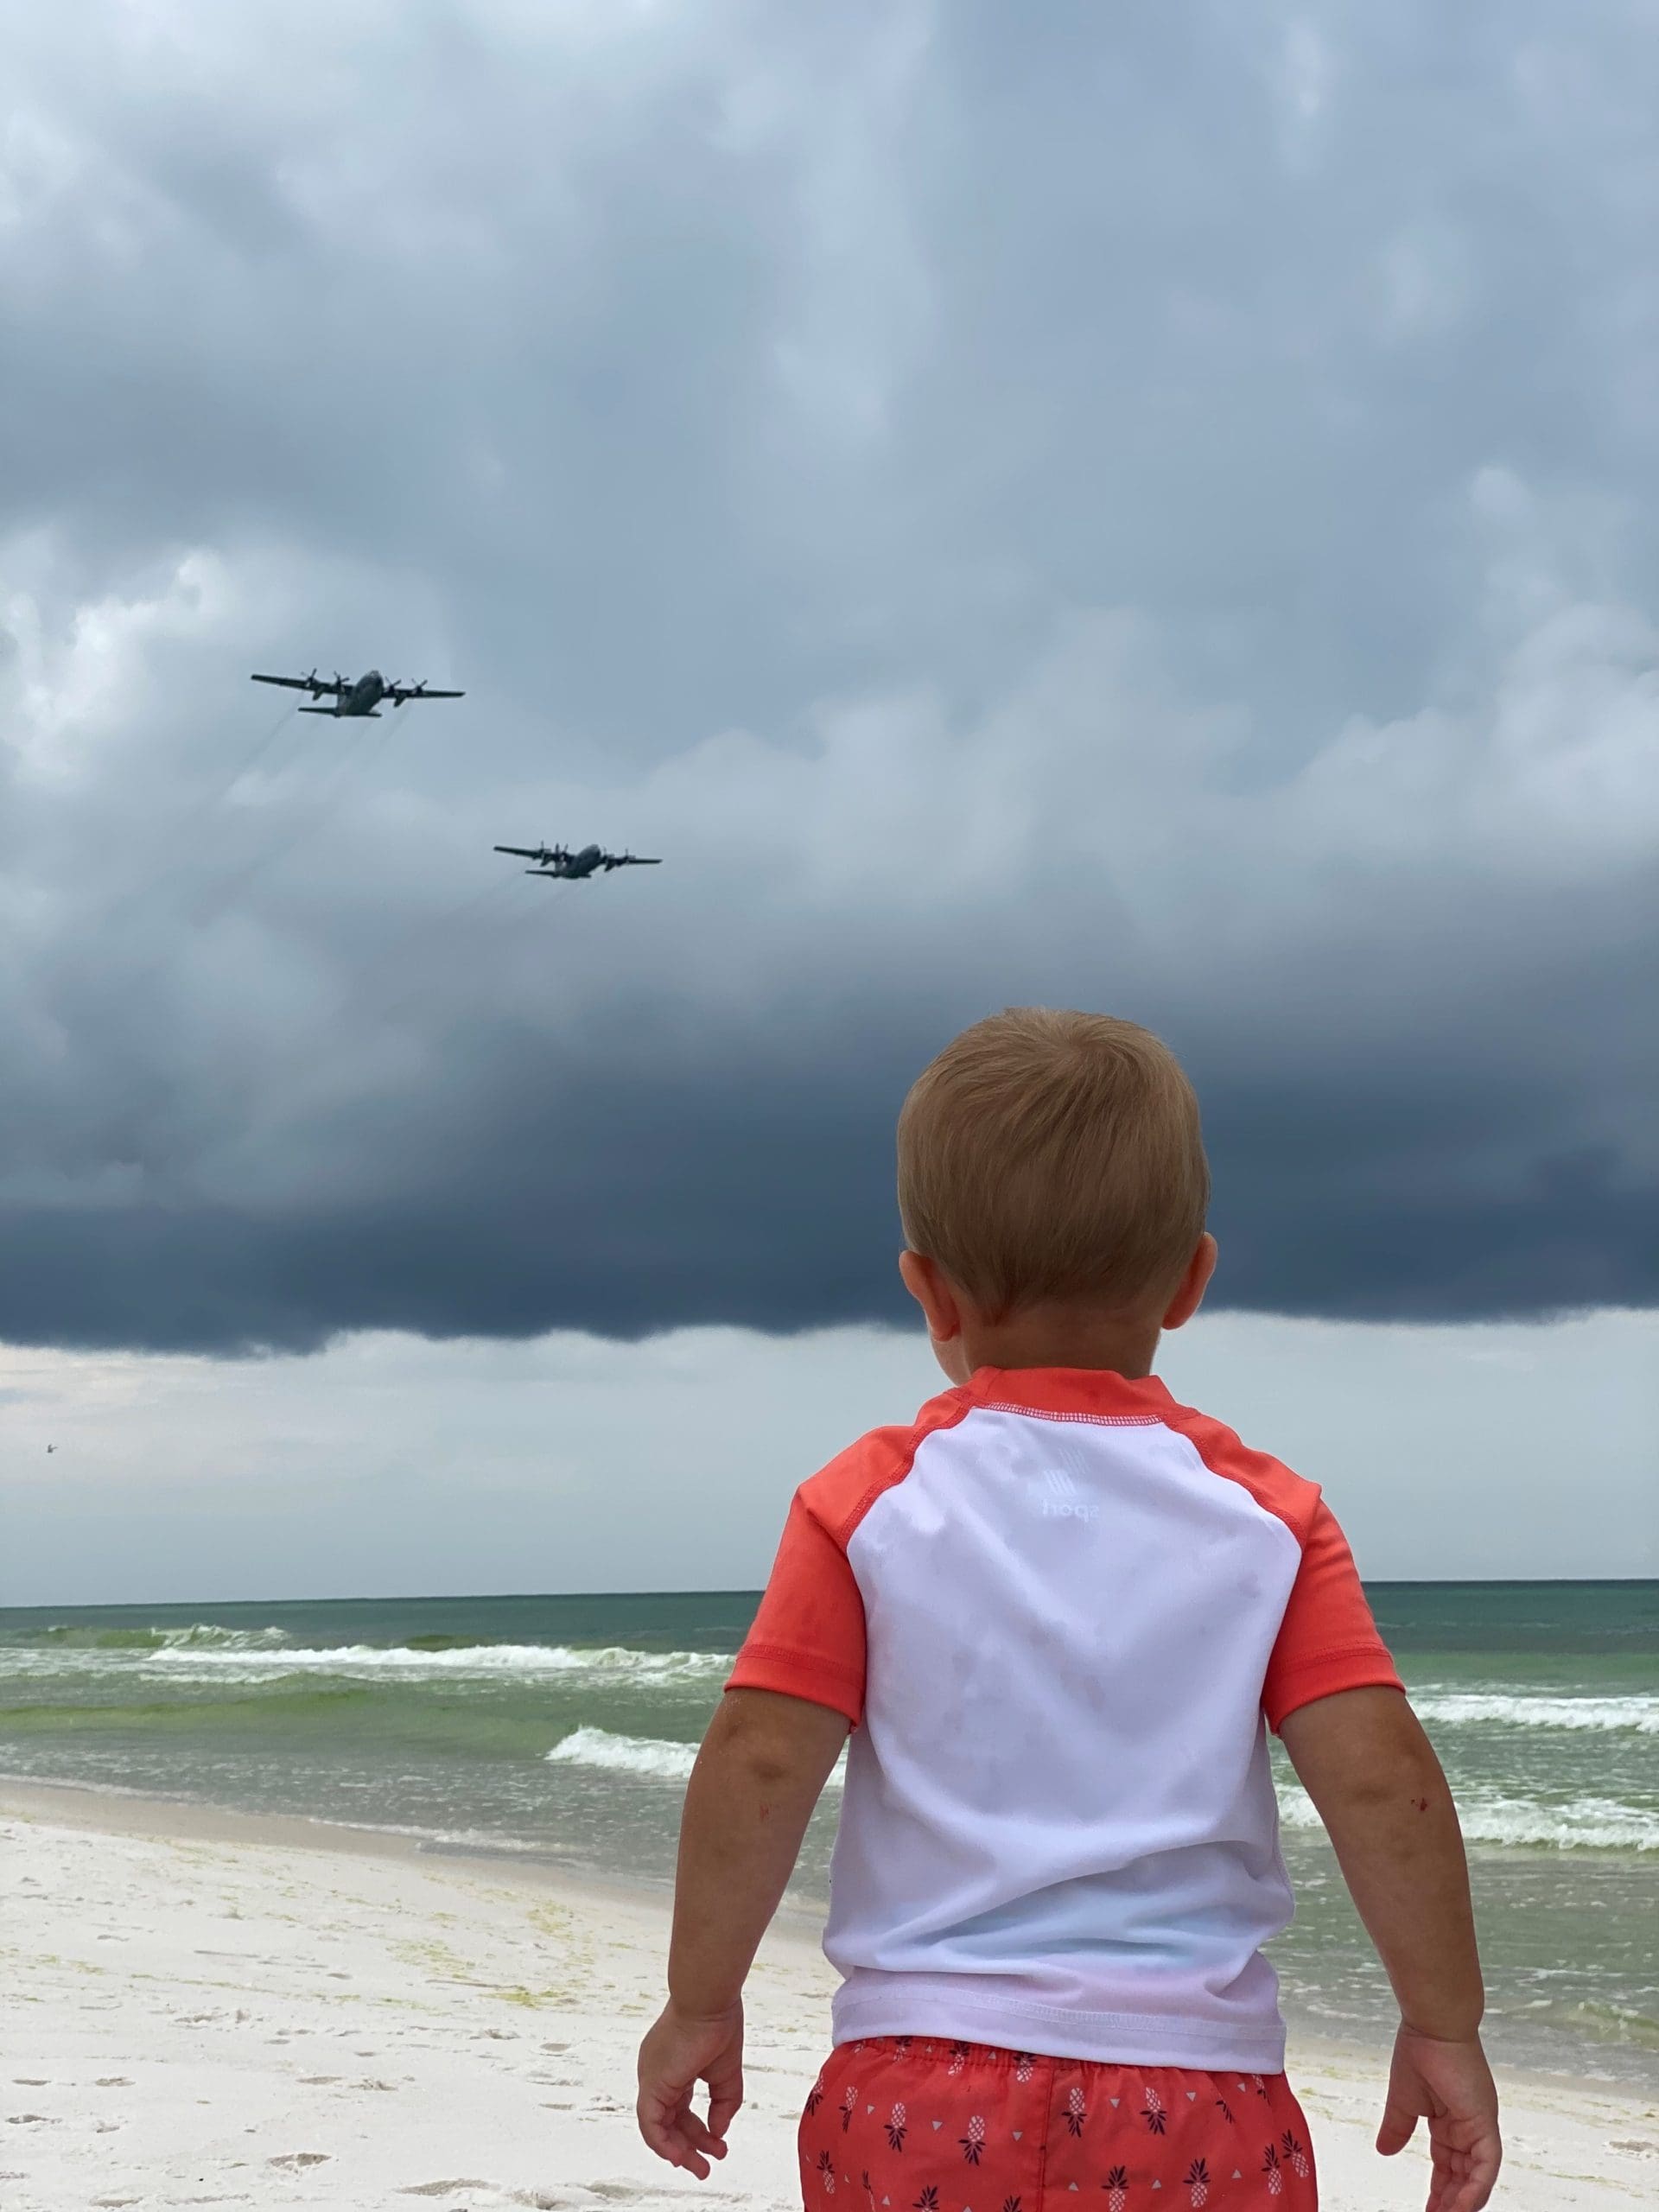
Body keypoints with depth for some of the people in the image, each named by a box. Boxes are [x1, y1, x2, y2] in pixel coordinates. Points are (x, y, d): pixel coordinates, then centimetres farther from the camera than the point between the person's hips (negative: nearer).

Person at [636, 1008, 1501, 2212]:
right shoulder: (1265, 1517, 1)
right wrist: (1446, 2026, 5)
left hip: (920, 2079, 0)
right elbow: (1380, 1772, -5)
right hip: (1197, 2090, 0)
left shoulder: (869, 1506, 0)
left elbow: (759, 1760, -5)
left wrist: (702, 2003, 5)